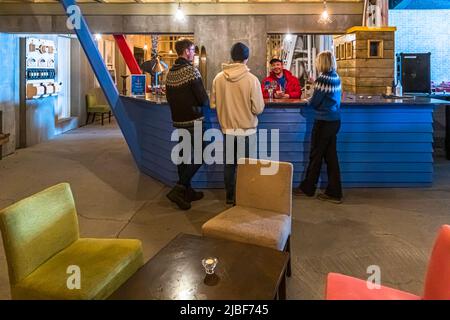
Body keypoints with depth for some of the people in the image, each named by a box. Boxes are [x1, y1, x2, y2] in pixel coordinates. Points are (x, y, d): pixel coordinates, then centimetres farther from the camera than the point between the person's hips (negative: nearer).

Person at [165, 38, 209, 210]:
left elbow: (169, 97, 13)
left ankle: (187, 191, 22)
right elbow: (203, 98, -17)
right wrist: (205, 104, 5)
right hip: (193, 120, -8)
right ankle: (179, 189, -7)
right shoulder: (191, 70, -15)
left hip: (177, 120, 8)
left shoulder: (170, 72, 7)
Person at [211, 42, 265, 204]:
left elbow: (213, 104, 1)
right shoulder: (252, 79, -15)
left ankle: (230, 196, 25)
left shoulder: (218, 78, -7)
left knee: (229, 164, 15)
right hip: (246, 130, -2)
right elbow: (258, 108, -14)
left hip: (227, 129, 3)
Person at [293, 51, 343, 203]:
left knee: (316, 155, 6)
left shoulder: (323, 79, -16)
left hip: (323, 122, -7)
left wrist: (308, 100, 8)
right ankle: (334, 193, 12)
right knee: (330, 155, 10)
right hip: (335, 120, 7)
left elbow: (314, 103, -14)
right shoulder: (336, 78, 7)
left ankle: (307, 188, 21)